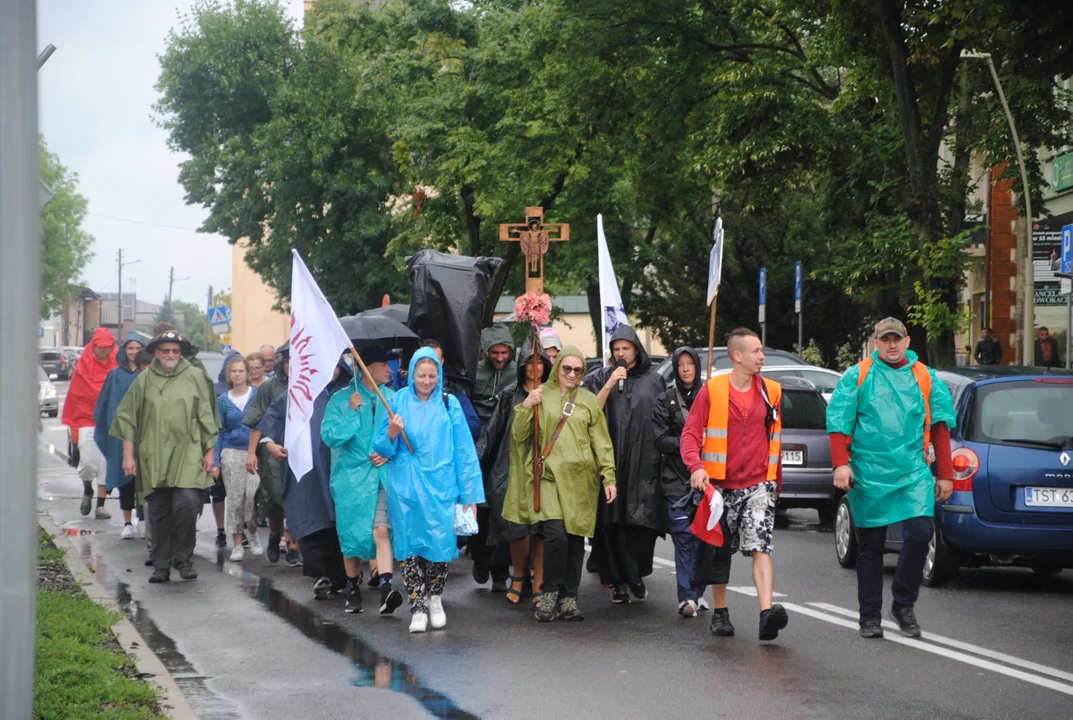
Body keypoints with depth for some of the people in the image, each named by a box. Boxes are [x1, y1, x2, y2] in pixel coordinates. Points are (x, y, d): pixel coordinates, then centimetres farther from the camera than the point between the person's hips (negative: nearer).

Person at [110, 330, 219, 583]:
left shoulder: (196, 377, 6)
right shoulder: (144, 380, 8)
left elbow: (208, 417, 9)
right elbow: (127, 418, 10)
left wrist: (210, 451, 6)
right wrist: (128, 455, 5)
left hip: (187, 455, -2)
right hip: (153, 457, 2)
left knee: (186, 503, -16)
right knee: (158, 511, 5)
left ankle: (183, 558, 1)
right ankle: (161, 564, 13)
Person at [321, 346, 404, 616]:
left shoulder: (392, 397, 5)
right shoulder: (341, 399, -2)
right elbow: (329, 436, -10)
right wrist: (352, 412, -17)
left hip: (382, 475, 1)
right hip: (351, 475, 0)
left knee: (381, 530, -15)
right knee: (351, 535, 8)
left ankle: (385, 589, -23)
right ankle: (353, 589, 25)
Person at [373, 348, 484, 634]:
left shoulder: (449, 404, 2)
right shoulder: (399, 401, 4)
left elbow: (464, 451, 2)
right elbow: (383, 449, 6)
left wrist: (470, 495, -1)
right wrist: (391, 434, -17)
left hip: (440, 487, 0)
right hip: (405, 488, 1)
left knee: (440, 544, -1)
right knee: (410, 546, -1)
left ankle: (435, 600, 22)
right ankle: (418, 608, 8)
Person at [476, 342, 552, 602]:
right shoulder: (510, 395, 8)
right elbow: (493, 429, 8)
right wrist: (477, 457, 4)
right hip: (514, 468, 0)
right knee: (518, 528, -8)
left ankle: (538, 586, 6)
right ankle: (518, 575, 17)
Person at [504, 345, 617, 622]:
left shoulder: (589, 400, 13)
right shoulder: (541, 395, 8)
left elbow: (602, 443, 13)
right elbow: (519, 435, 5)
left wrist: (609, 478, 5)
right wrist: (525, 407, -10)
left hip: (579, 479, 2)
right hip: (548, 475, -2)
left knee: (575, 540, 2)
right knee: (556, 534, -18)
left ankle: (569, 598, 13)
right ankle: (550, 593, -2)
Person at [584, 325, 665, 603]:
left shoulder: (654, 380, 11)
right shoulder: (600, 378, 8)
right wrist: (609, 385, -11)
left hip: (645, 463, 1)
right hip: (611, 463, -1)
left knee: (644, 520, -3)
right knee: (614, 522, -6)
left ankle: (637, 575, 12)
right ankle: (620, 579, 0)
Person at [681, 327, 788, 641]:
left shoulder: (771, 392, 6)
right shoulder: (712, 390, -3)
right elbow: (691, 433, -3)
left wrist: (777, 481, 20)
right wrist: (696, 466, -20)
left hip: (759, 485, 0)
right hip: (720, 484, 0)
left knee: (760, 546, -17)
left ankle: (767, 613, -29)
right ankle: (720, 613, 28)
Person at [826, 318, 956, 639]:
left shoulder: (926, 378, 11)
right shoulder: (857, 377, 5)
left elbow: (940, 426, 13)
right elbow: (839, 422, 0)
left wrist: (945, 474, 9)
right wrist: (841, 464, -12)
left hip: (914, 473, 1)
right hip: (868, 475, -1)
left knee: (920, 533, -14)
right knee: (870, 546, 4)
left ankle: (903, 603, 4)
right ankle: (870, 617, 14)